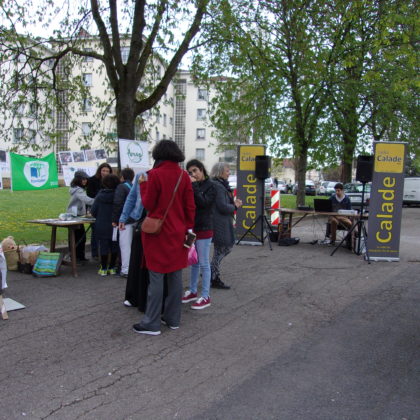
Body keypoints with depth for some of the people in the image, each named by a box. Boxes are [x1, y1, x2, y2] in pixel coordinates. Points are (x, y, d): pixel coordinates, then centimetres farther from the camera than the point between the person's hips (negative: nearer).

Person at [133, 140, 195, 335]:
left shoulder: (155, 174, -11)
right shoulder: (184, 175, 3)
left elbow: (148, 204, -7)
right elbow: (190, 206, 3)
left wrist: (143, 185, 7)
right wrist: (188, 229, 10)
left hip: (158, 233, -5)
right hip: (178, 232, 5)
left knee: (156, 277, 0)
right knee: (176, 275, 11)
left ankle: (152, 323, 8)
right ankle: (173, 319, 21)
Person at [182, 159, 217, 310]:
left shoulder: (210, 186, -6)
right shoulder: (191, 185, 10)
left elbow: (204, 202, -21)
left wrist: (194, 186, -18)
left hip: (203, 229, -6)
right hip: (191, 227, 6)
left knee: (204, 264, -1)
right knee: (194, 262, 15)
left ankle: (205, 297, 6)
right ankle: (192, 291, 27)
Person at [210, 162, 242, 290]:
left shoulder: (222, 185, 14)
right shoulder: (217, 186, -18)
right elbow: (223, 207, -22)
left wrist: (234, 202, 2)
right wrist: (235, 206, -6)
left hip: (225, 222, 10)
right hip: (220, 223, -10)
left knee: (228, 247, 16)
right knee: (221, 249, -1)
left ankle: (210, 270, 23)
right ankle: (215, 279, 11)